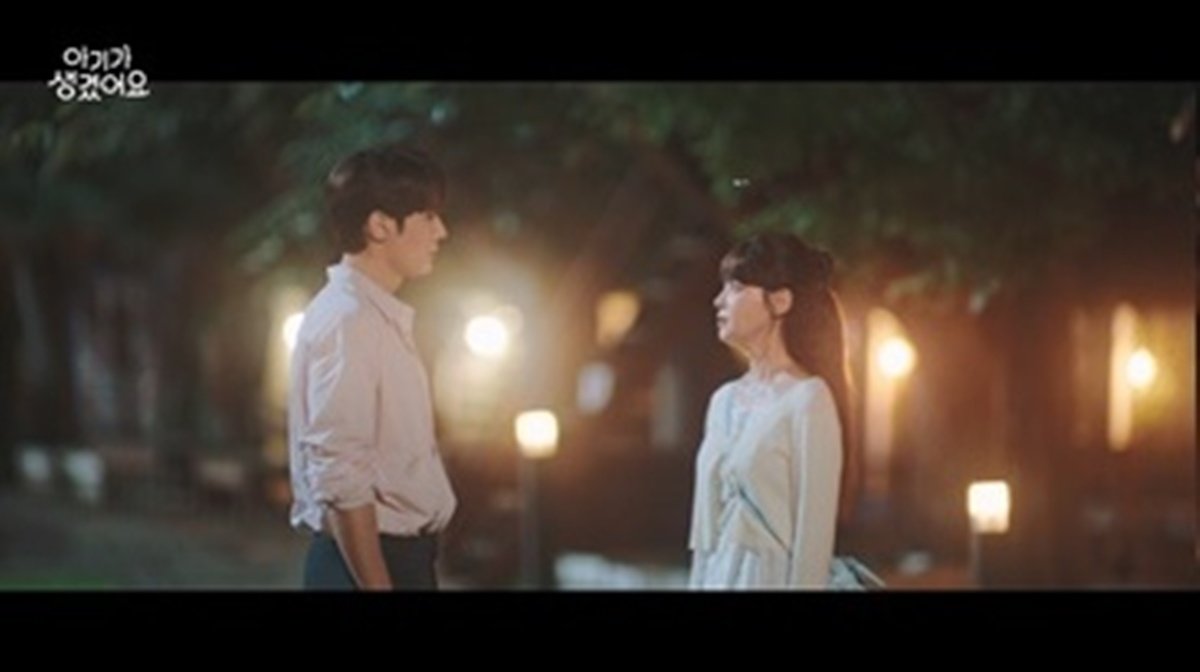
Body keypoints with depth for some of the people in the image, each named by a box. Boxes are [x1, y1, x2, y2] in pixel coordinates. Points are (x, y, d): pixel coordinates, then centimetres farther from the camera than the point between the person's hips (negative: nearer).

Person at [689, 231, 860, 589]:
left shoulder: (807, 399, -10)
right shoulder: (725, 400, 11)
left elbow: (814, 533, -14)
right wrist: (697, 582, 12)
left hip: (769, 577, -7)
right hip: (717, 579, 7)